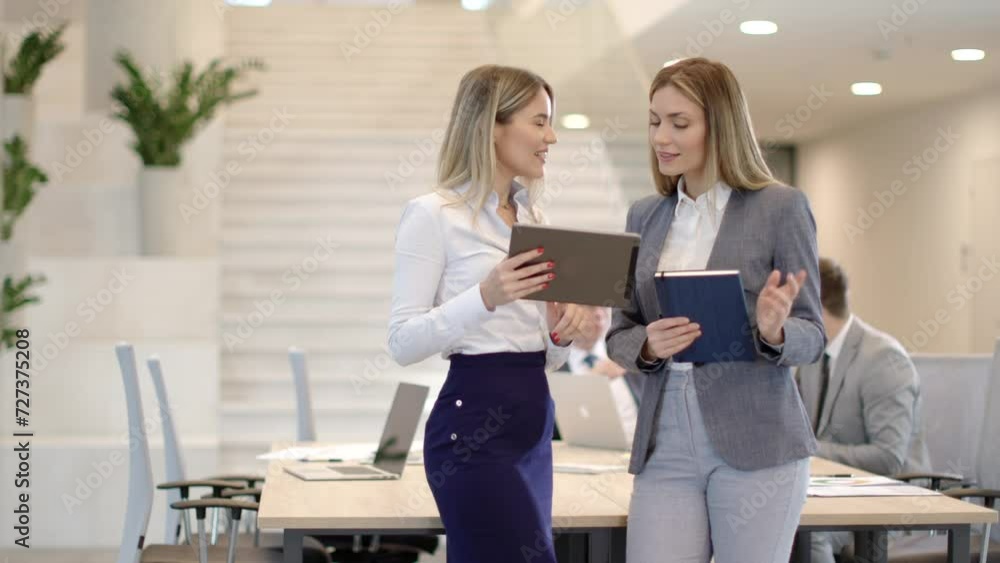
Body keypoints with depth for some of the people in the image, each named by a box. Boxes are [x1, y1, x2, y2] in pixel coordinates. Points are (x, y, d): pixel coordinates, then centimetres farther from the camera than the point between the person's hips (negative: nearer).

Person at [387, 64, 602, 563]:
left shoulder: (534, 220, 16)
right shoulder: (432, 214, -7)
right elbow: (403, 343, -12)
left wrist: (563, 333, -2)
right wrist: (486, 297, -24)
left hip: (534, 422, 8)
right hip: (474, 422, -8)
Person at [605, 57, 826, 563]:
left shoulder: (780, 208, -2)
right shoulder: (644, 216, 11)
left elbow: (812, 337, -1)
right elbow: (619, 333, 13)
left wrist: (772, 331, -23)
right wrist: (648, 345, -10)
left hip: (756, 443, -3)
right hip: (664, 444, 4)